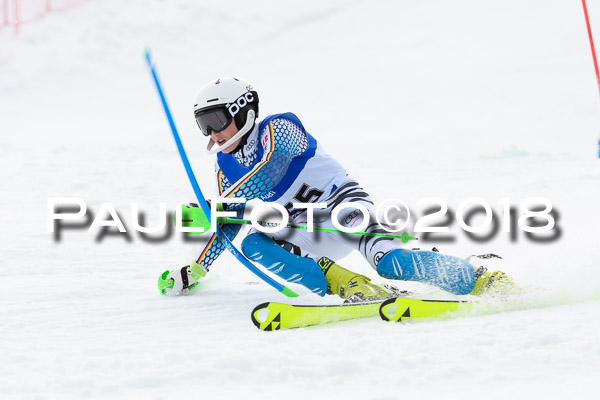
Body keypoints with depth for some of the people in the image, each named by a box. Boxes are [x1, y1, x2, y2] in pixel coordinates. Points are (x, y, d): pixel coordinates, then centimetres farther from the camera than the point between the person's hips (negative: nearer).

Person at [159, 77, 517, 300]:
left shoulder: (276, 129, -10)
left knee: (388, 262, -33)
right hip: (311, 237, 7)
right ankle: (342, 283, -29)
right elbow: (230, 223, 20)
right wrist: (196, 272, 13)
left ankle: (480, 280, -20)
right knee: (253, 244, -19)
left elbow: (265, 173, -28)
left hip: (343, 204, -7)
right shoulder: (225, 166, 11)